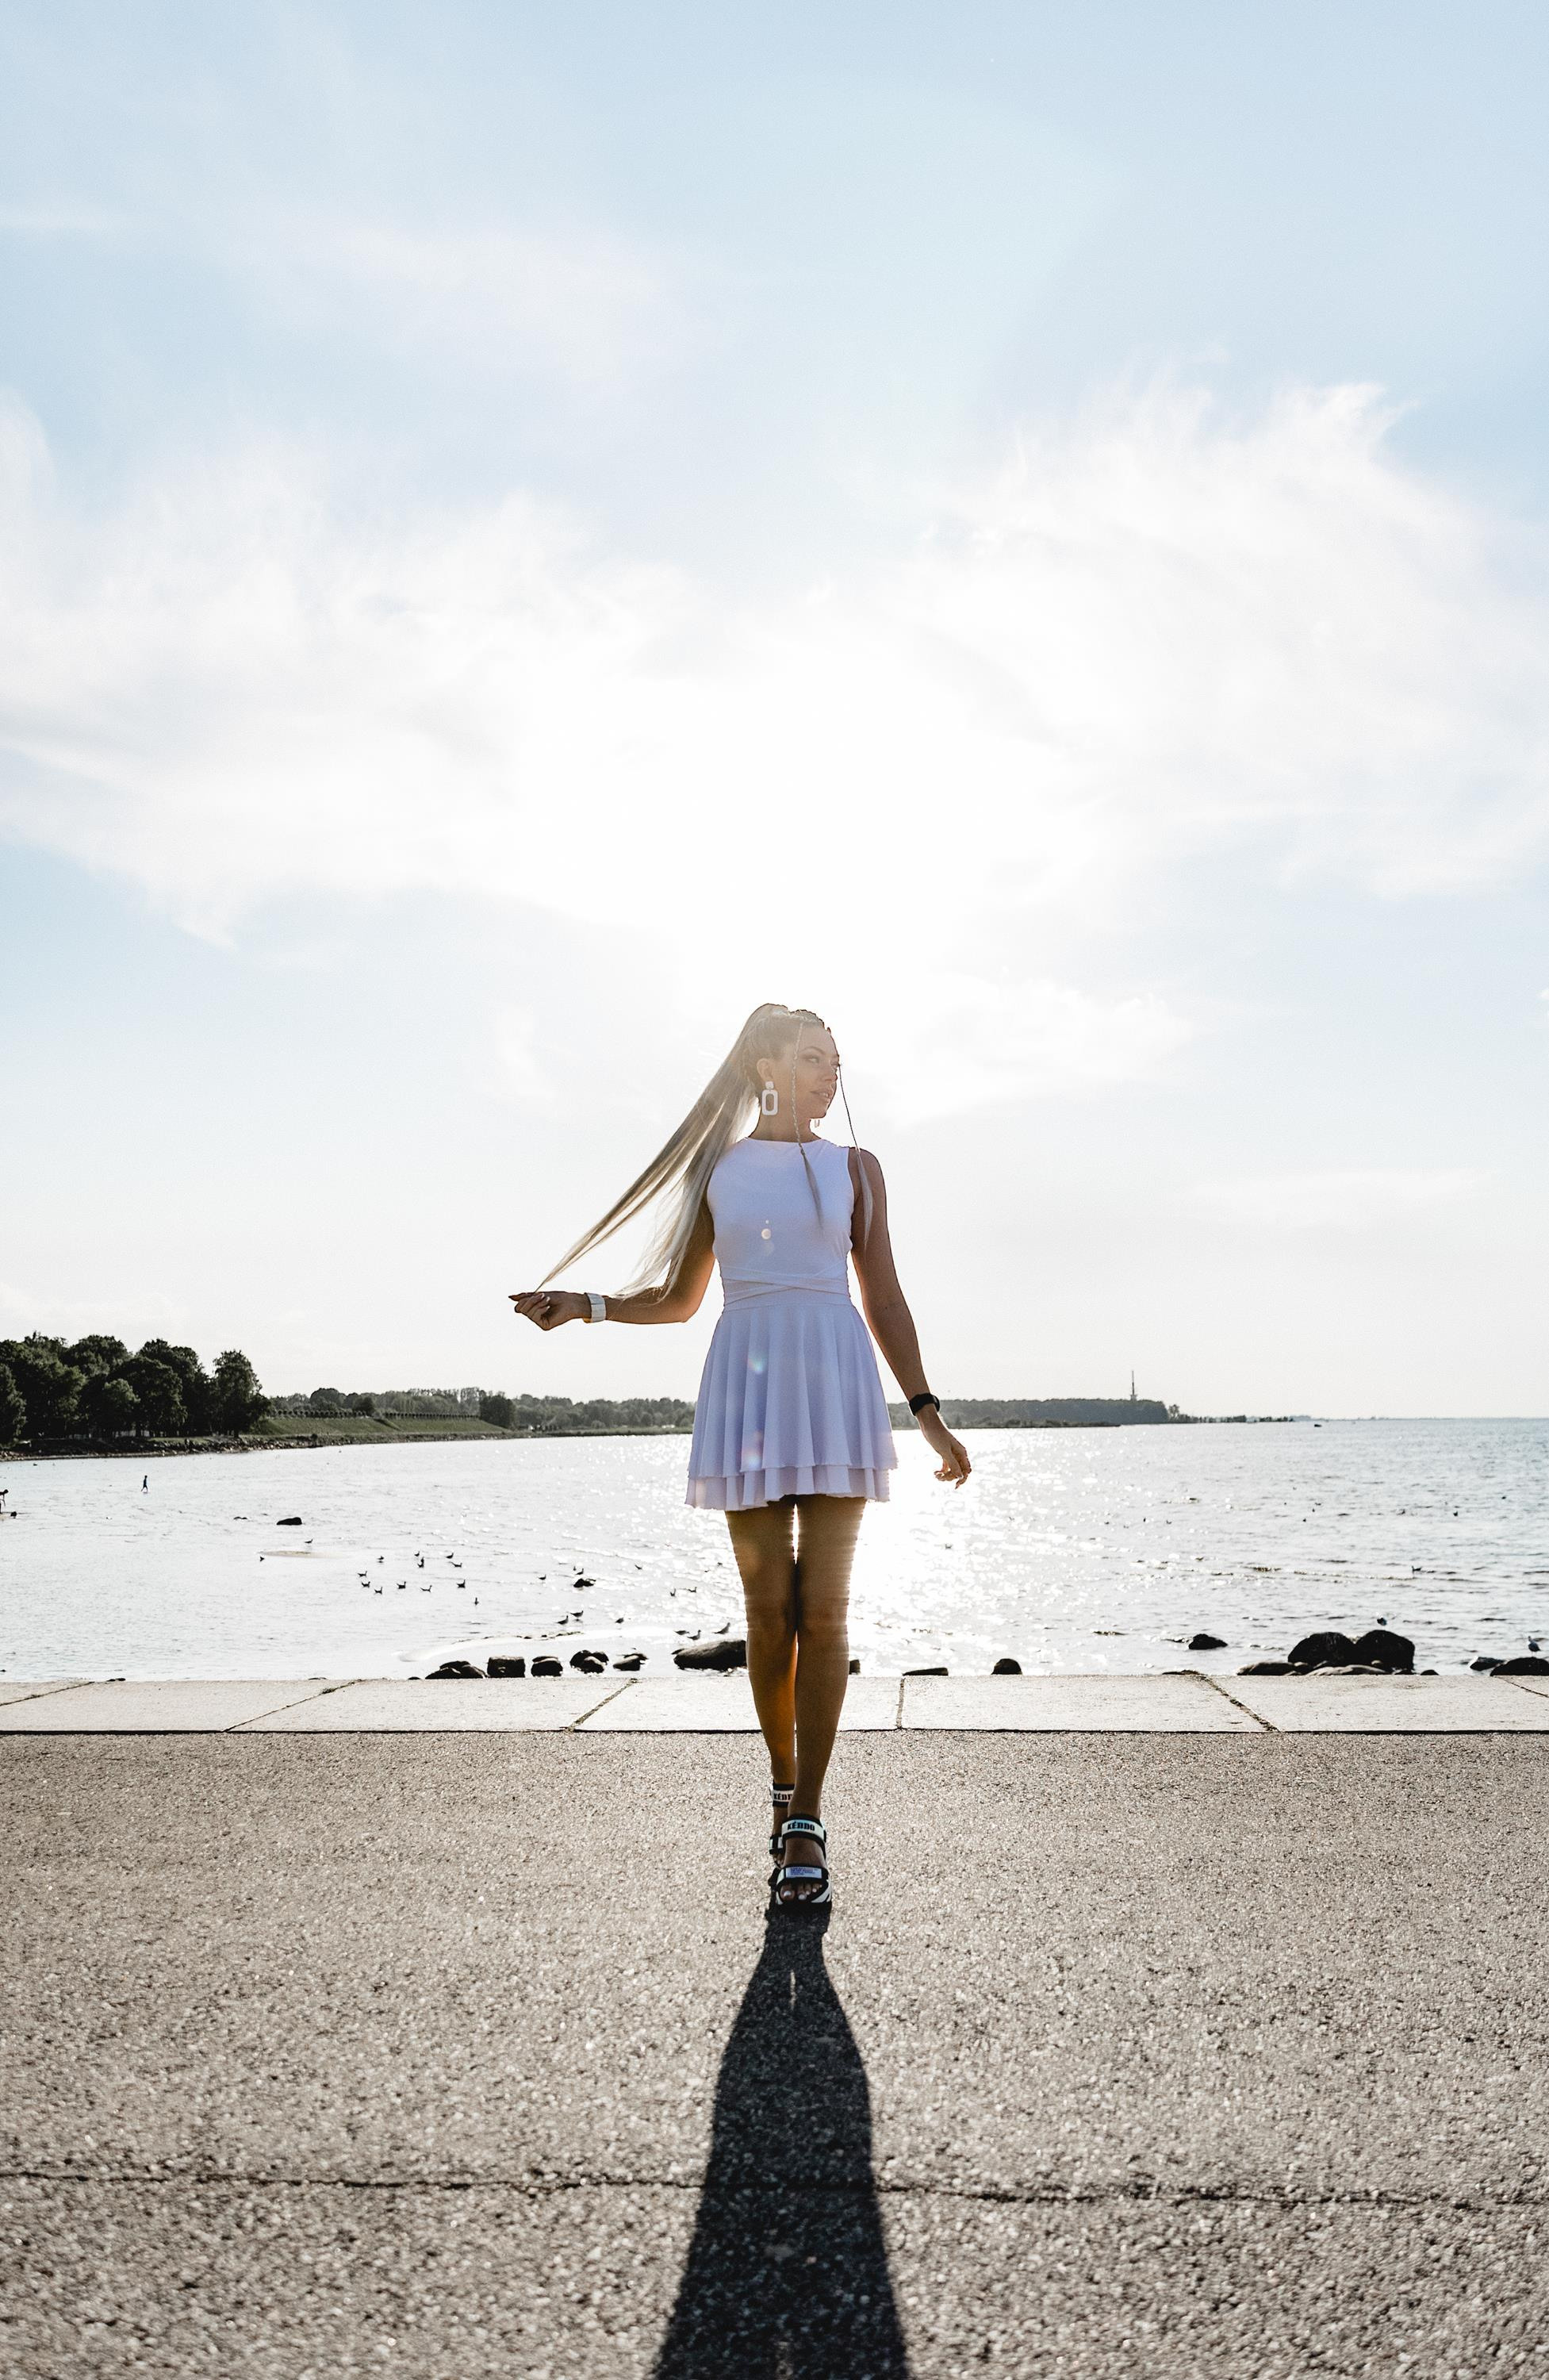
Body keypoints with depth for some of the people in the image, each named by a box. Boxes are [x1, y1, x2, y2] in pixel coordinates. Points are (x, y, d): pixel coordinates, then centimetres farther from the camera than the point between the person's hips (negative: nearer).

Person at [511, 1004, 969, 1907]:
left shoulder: (855, 1169, 11)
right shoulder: (716, 1166, 11)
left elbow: (885, 1300, 10)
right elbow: (678, 1297, 16)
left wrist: (929, 1416, 5)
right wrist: (583, 1304, 2)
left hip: (837, 1383, 0)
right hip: (749, 1382, 0)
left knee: (823, 1610, -3)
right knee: (770, 1609, 3)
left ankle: (808, 1821, 4)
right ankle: (786, 1785, 24)